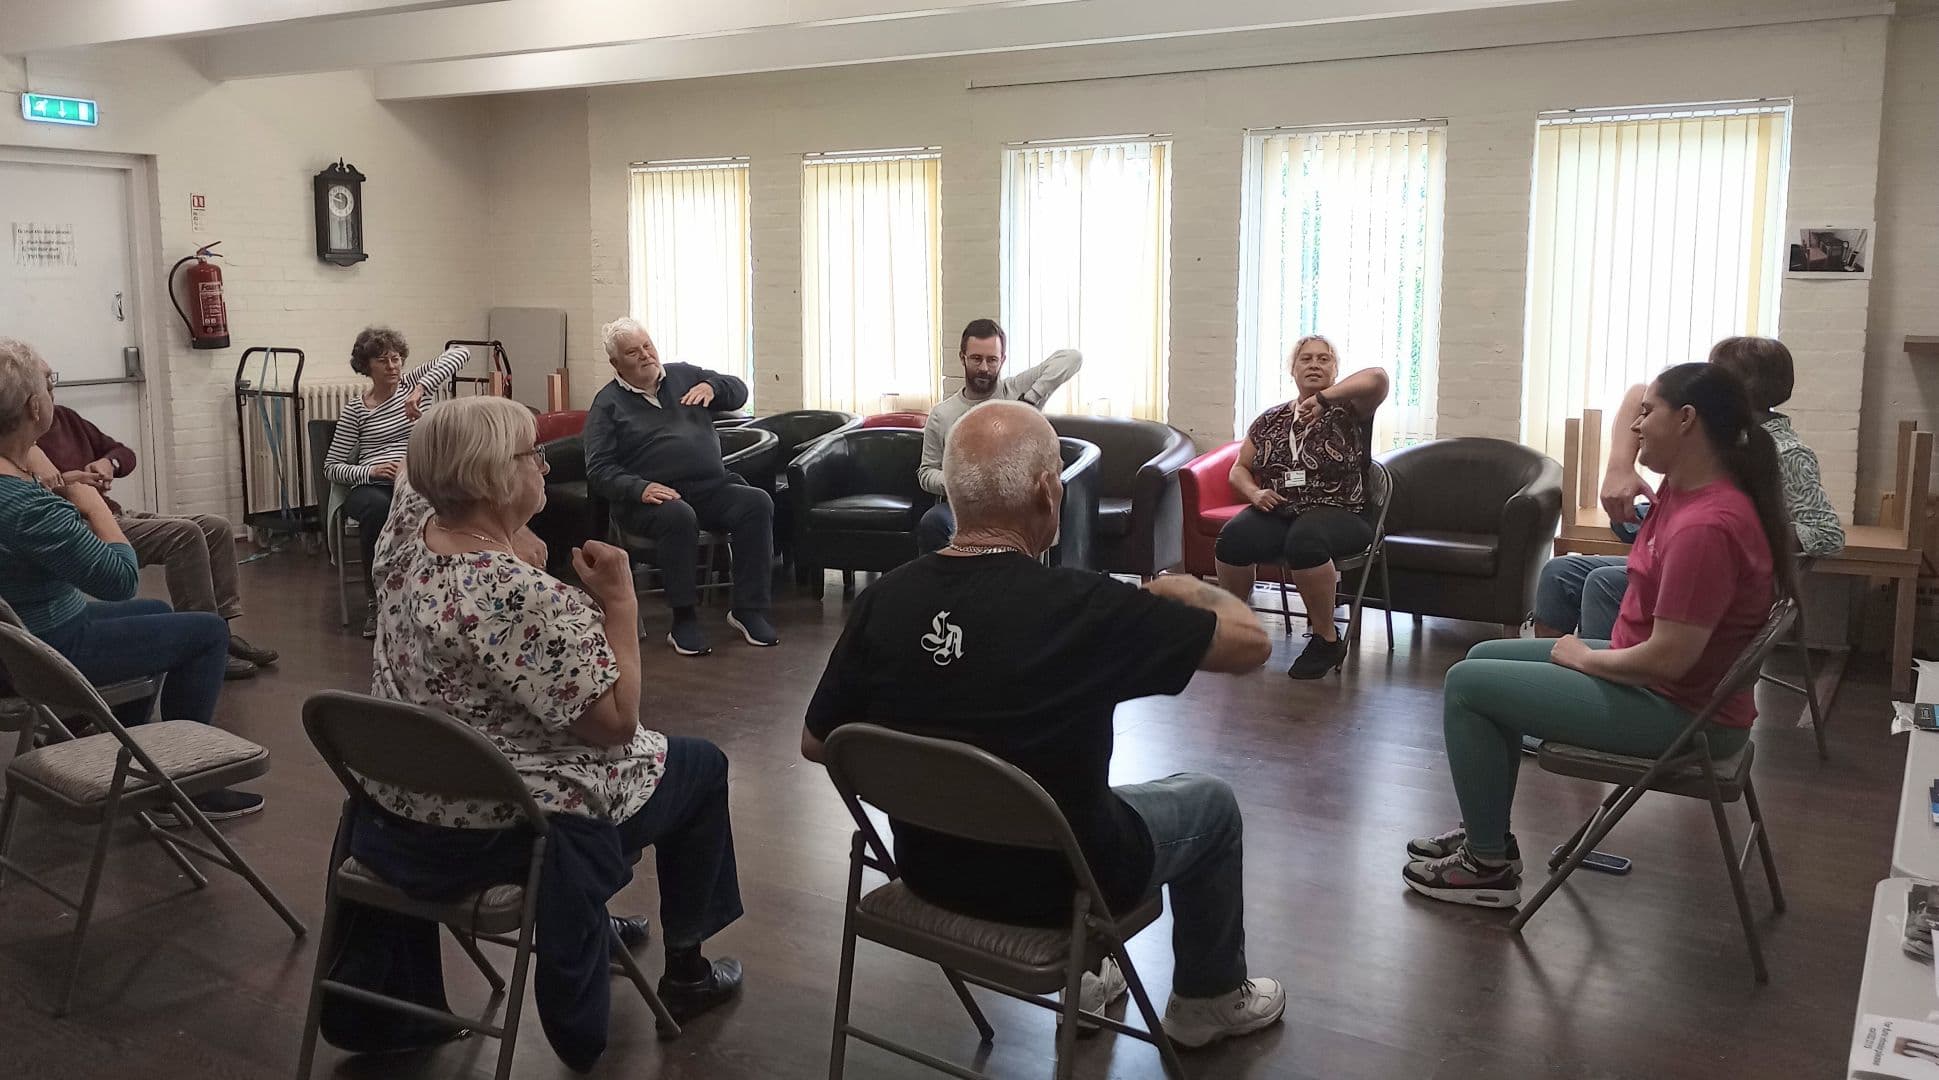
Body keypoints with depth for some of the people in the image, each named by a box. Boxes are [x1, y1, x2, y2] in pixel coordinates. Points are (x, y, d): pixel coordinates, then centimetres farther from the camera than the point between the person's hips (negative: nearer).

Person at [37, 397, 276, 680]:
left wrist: (108, 462, -1)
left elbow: (125, 454, 21)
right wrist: (60, 482, -28)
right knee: (184, 534, -26)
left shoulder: (65, 417, 17)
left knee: (218, 528, -3)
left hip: (118, 516, 9)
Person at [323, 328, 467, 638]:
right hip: (372, 488, 0)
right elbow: (332, 468, 9)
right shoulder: (355, 410, 10)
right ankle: (376, 601, -21)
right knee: (378, 508, -38)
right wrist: (371, 471, -12)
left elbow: (461, 352, -7)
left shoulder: (414, 383, 10)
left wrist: (421, 389, -20)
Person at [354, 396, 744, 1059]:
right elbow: (617, 723, -26)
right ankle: (685, 969, 27)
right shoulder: (520, 595, -33)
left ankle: (602, 924, 49)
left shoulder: (407, 529, -8)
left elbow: (415, 465, 18)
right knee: (701, 764, 15)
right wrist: (620, 603, -21)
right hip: (503, 831, -9)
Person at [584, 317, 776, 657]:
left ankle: (748, 609, -20)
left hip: (711, 487, 4)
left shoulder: (684, 375, 19)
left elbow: (739, 392, 21)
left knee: (757, 502, -24)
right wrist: (640, 488, -21)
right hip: (652, 497, -4)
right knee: (678, 516, -38)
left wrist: (712, 386, -3)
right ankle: (684, 622, -29)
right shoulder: (608, 403, 6)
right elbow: (599, 469, -3)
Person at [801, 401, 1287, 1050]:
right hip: (1054, 883, -4)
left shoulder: (883, 600, -17)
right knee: (1210, 803, 22)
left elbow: (816, 744, -4)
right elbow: (1250, 642, -16)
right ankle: (1209, 999, 40)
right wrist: (1187, 592, 5)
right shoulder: (1081, 607, -29)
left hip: (929, 868, 5)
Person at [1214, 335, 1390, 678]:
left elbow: (1377, 377, -18)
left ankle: (1327, 639, -20)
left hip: (1339, 514, -3)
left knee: (1304, 540, -39)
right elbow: (1239, 470, 19)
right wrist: (1254, 492, -2)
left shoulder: (1347, 411, 3)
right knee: (1232, 538, -29)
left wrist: (1323, 397, -21)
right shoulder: (1270, 421, 16)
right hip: (1277, 512, 3)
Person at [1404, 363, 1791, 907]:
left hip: (1678, 711, -10)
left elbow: (1667, 659, -30)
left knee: (1466, 684, -8)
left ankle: (1488, 865, 4)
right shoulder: (1683, 485, -1)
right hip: (1651, 672, 10)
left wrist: (1585, 658, -13)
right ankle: (1484, 831, 23)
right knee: (1487, 657, 18)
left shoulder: (1707, 526, -30)